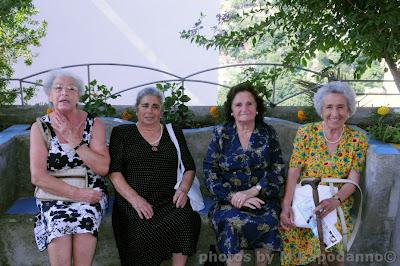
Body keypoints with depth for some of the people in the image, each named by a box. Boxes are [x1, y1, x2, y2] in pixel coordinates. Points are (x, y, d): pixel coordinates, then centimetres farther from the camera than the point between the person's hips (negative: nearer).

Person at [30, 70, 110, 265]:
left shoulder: (94, 124, 0)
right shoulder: (40, 127, -1)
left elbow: (103, 168, -8)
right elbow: (38, 177, -7)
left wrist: (73, 139, -15)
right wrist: (78, 194, -15)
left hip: (91, 194, 1)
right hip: (53, 195, 0)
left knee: (85, 219, -30)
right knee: (59, 233, -28)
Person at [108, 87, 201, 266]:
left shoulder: (174, 133, 17)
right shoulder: (121, 133, 10)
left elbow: (189, 168, 16)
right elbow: (114, 171, 0)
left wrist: (183, 189, -5)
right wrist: (135, 198, -13)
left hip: (169, 201, 2)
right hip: (132, 202, -2)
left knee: (185, 218, -29)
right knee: (143, 233, -31)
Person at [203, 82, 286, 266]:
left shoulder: (268, 133, 7)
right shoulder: (220, 134, 4)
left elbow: (278, 170, 0)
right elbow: (210, 172, -2)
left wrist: (253, 191, -16)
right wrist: (234, 196, -16)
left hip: (263, 198, 1)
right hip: (228, 200, -1)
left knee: (269, 220, -29)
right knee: (231, 221, -31)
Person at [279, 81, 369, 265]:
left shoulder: (358, 139, 2)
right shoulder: (306, 133, -1)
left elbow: (353, 179, -3)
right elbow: (293, 172, -6)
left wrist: (335, 200, -23)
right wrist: (286, 205, -20)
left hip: (338, 202, 0)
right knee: (289, 229, -25)